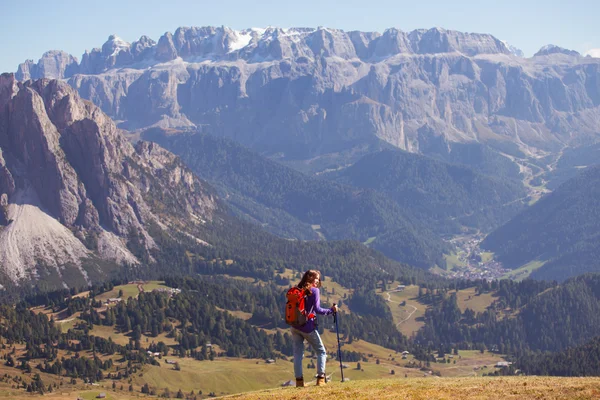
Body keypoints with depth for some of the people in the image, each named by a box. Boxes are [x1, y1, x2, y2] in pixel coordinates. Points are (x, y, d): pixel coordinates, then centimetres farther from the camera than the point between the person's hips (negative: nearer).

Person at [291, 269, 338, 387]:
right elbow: (317, 309, -14)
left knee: (298, 353, 8)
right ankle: (320, 378, -3)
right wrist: (331, 310, -6)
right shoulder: (314, 291, -6)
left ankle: (299, 381, 3)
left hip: (295, 327, 5)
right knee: (321, 351, 8)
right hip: (308, 327, -5)